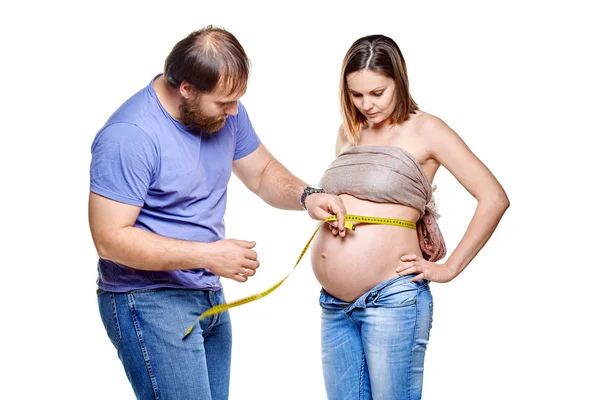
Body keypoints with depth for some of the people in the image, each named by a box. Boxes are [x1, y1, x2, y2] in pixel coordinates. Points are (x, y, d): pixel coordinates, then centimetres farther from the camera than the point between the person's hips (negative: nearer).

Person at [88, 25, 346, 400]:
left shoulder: (226, 113, 1)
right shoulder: (130, 135, -22)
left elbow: (262, 171, 15)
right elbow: (111, 239, -23)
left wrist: (306, 196, -6)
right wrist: (208, 255, -26)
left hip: (210, 298, 8)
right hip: (149, 302, -7)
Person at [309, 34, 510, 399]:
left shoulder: (423, 130, -2)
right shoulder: (349, 131, 15)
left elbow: (494, 198, -7)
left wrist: (449, 268, -6)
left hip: (391, 299, -6)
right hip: (334, 302, 6)